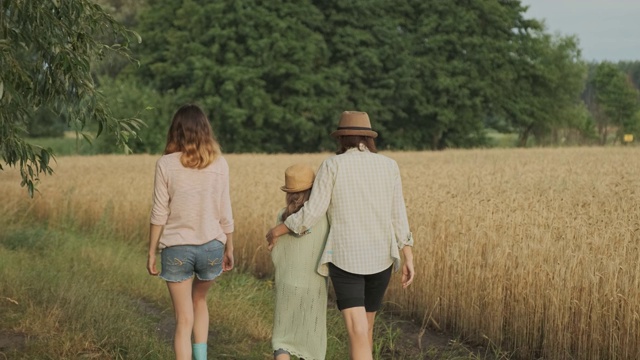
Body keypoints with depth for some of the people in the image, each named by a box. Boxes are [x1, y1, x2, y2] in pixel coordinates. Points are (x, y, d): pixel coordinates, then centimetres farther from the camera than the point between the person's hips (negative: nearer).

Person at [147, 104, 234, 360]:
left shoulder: (166, 164, -6)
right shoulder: (219, 163, -1)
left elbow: (159, 214, -5)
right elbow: (225, 213, 3)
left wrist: (151, 253, 4)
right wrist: (229, 248, 15)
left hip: (177, 247, -2)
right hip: (212, 245, 2)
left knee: (183, 319, 6)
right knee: (199, 301, 28)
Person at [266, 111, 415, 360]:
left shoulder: (332, 165, -6)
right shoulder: (389, 166, 3)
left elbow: (313, 212, -9)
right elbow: (398, 216, 0)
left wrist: (278, 230, 7)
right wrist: (408, 259, 1)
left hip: (345, 258, -4)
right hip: (380, 258, 4)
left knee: (357, 333, -10)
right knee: (366, 324, 23)